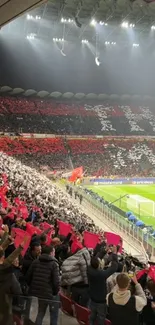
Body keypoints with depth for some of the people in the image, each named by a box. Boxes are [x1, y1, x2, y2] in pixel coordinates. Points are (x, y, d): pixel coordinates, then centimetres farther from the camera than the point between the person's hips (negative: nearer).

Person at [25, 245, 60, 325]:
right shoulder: (54, 264, -11)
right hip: (49, 293, -5)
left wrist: (32, 287, 17)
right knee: (54, 314, 12)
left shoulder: (35, 262, 5)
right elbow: (56, 280, -17)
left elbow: (28, 277, 7)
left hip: (36, 292, 6)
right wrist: (56, 291, -2)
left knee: (40, 313, 21)